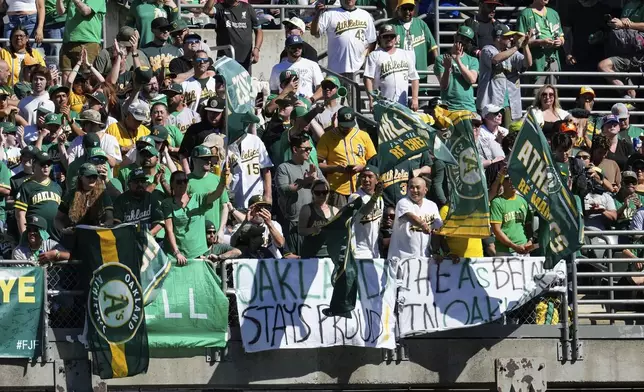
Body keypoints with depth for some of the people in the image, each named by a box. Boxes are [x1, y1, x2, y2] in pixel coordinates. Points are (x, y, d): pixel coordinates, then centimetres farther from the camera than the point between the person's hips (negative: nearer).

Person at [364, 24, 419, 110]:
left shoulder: (407, 54, 18)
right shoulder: (374, 55, 7)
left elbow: (414, 78, 17)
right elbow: (368, 78, -1)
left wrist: (415, 99, 7)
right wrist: (371, 99, -12)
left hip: (403, 104, 4)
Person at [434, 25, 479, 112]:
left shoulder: (472, 60, 13)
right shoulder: (442, 59, 6)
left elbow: (472, 80, -7)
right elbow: (443, 85, -4)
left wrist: (458, 61, -10)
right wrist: (447, 68, -22)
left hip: (469, 107, 2)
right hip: (448, 107, -2)